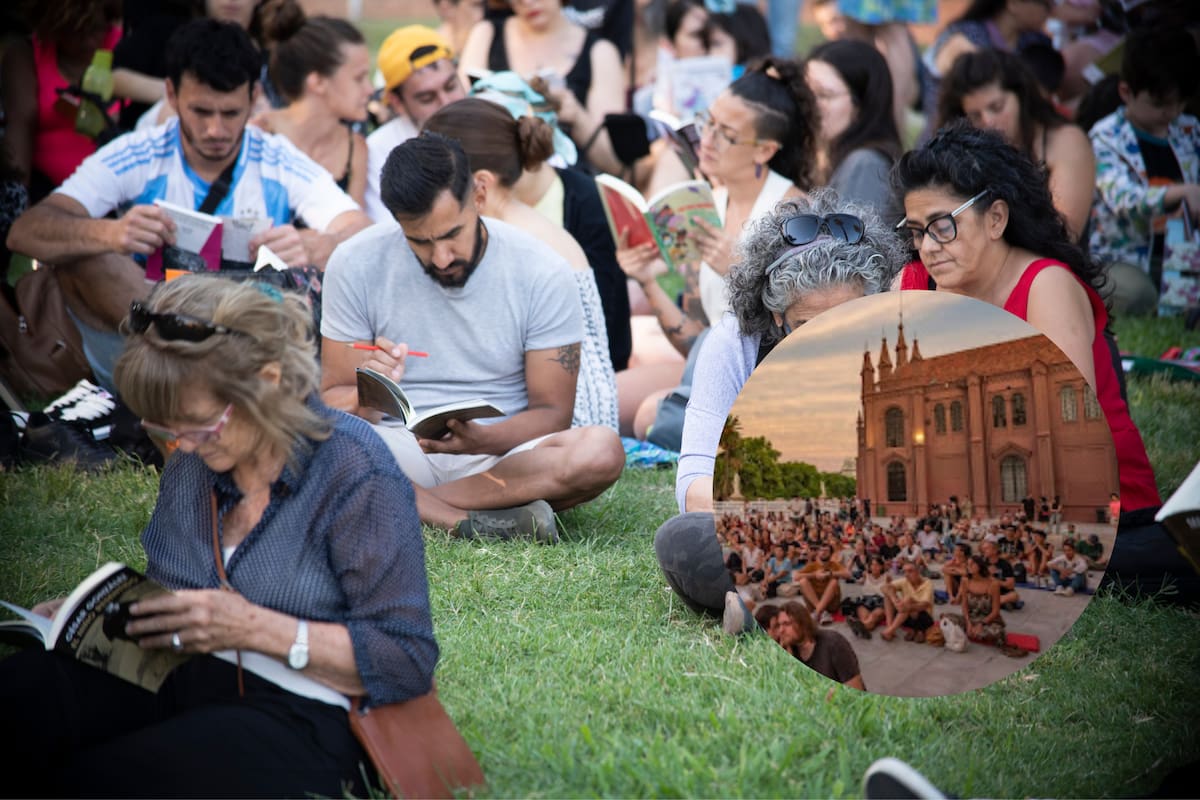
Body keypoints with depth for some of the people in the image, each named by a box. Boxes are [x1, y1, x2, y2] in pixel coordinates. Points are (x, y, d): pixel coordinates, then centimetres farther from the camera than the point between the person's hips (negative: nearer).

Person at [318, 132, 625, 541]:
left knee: (603, 451, -32)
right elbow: (334, 398, 0)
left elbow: (552, 412, -4)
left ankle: (399, 508, -25)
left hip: (500, 454, 1)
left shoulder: (542, 273, -6)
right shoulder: (356, 265, -4)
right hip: (395, 453, 0)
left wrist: (480, 439, -25)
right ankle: (476, 521, -30)